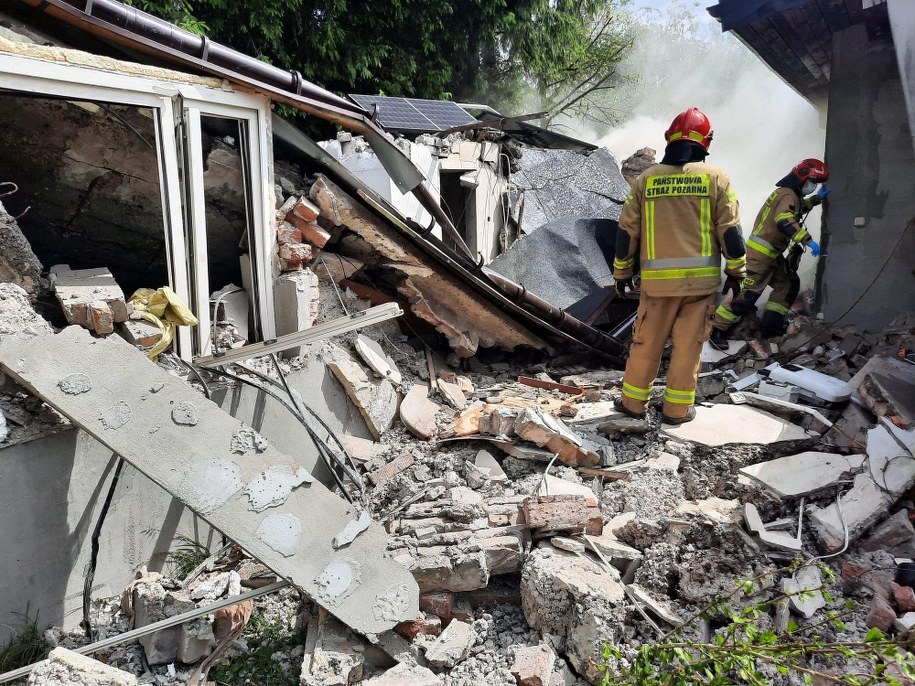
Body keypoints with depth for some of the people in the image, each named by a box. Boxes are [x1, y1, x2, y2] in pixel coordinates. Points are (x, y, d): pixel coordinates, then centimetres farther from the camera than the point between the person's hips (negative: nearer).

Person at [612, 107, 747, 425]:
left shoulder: (646, 178, 5)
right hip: (701, 278, -1)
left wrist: (622, 272, 15)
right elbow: (729, 231, -1)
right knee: (688, 345, 7)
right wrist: (736, 270, 11)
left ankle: (633, 401, 19)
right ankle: (677, 408, 14)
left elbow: (627, 231, 5)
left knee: (646, 342, 11)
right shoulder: (715, 177, 1)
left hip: (657, 279, 1)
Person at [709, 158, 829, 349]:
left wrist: (817, 198, 32)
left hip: (772, 254, 11)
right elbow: (785, 221, -33)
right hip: (760, 253, -11)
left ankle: (770, 325, 16)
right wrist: (808, 241, -35)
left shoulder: (791, 193, 17)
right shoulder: (788, 195, -15)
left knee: (789, 285, 15)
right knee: (748, 294, -13)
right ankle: (716, 330, -9)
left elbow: (797, 208, 40)